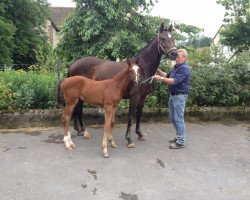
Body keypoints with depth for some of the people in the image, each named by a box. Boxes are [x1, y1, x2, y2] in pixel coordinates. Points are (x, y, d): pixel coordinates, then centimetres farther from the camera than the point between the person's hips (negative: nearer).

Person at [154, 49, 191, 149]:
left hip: (179, 96, -10)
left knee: (178, 119, -5)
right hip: (173, 95, 10)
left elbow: (174, 81, -25)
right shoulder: (176, 67, 14)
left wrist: (160, 78, -24)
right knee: (173, 118, 17)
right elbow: (167, 75, 20)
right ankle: (179, 136, 31)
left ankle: (181, 142, 3)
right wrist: (157, 70, 7)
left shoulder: (185, 68, -16)